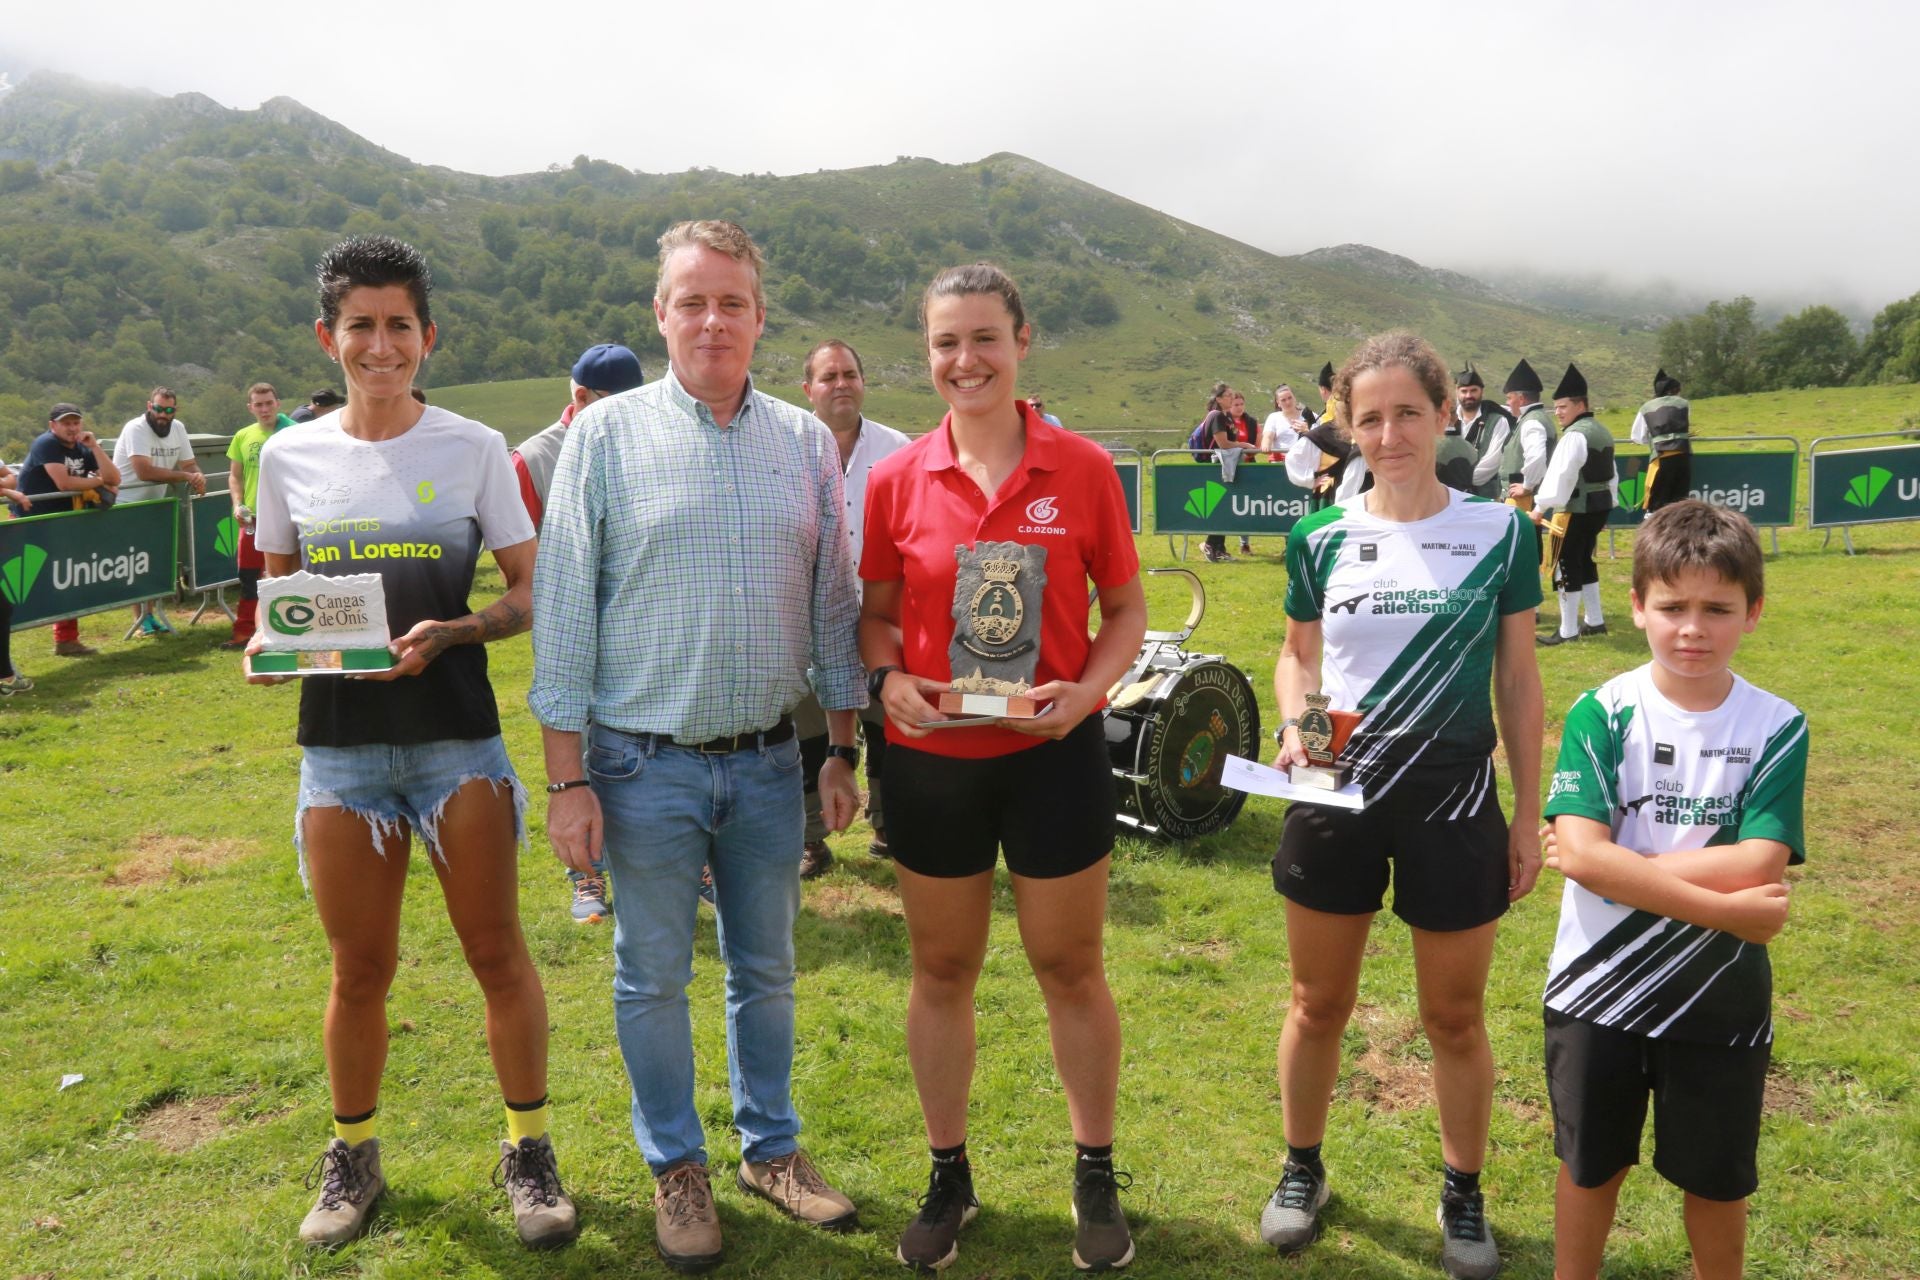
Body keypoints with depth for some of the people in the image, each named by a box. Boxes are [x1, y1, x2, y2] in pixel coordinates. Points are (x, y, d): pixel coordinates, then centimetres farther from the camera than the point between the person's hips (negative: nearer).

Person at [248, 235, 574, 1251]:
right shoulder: (289, 457, 5)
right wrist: (265, 644, -7)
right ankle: (352, 1155, 33)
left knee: (497, 954, 4)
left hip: (456, 736, -2)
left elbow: (527, 594, 0)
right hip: (339, 741, 2)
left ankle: (528, 1150, 21)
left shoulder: (474, 449, -1)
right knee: (360, 970, 11)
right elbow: (278, 593, 15)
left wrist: (448, 633, -17)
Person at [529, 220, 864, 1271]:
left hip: (768, 760, 3)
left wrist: (843, 750, 7)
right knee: (653, 977, 10)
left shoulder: (806, 442, 4)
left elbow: (833, 603, 9)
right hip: (647, 763, -2)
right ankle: (676, 1166, 31)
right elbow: (562, 611, -5)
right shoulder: (606, 436, -5)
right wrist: (566, 778, -8)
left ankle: (771, 1147, 35)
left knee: (767, 968, 16)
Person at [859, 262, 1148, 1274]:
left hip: (1053, 754, -1)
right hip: (931, 759, 2)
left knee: (1071, 968, 11)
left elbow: (1126, 608, 2)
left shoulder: (1082, 470, -4)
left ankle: (1096, 1179, 32)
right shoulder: (896, 481, -1)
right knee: (942, 970, 13)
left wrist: (1087, 691, -15)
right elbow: (877, 612, 8)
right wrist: (886, 678, -12)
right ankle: (949, 1178, 33)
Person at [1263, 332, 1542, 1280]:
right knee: (1318, 1004, 14)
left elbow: (1518, 682, 2)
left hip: (1453, 804, -1)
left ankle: (1464, 1194, 34)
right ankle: (1301, 1170, 36)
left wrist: (1530, 813, 1)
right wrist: (1293, 725, -10)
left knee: (1454, 1015, 12)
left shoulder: (1498, 534, -3)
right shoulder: (1320, 538, -1)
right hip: (1335, 799, 1)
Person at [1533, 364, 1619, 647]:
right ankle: (1594, 621, 26)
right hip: (1599, 506, 10)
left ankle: (1568, 631, 0)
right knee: (1585, 561, 20)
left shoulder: (1575, 435, -17)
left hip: (1575, 510, -10)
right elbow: (1611, 474, 20)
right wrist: (1608, 504, 26)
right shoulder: (1602, 432, 14)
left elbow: (1559, 475, -24)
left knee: (1567, 566, -4)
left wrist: (1540, 507, -23)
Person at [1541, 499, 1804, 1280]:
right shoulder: (1603, 713, -12)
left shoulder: (1777, 727, -8)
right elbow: (1578, 852, -22)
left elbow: (1758, 865, -19)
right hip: (1596, 987, 0)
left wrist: (1617, 863, -21)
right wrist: (1723, 907, -24)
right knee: (1591, 1165, 18)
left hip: (1720, 998, 1)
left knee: (1717, 1179, 18)